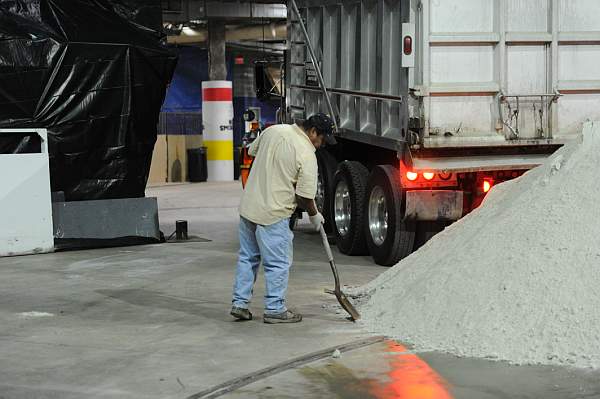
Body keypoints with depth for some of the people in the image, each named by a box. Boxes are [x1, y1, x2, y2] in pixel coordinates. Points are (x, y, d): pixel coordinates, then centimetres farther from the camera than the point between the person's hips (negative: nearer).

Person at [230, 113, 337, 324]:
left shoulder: (273, 130, 4)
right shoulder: (307, 155, -15)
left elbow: (252, 151, 19)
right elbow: (304, 195, -14)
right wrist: (314, 215, 4)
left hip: (248, 207, 7)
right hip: (273, 214, -7)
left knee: (247, 257, 16)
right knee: (278, 264, 4)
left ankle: (239, 304, 19)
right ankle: (275, 309, 10)